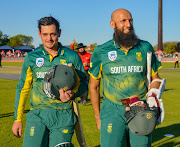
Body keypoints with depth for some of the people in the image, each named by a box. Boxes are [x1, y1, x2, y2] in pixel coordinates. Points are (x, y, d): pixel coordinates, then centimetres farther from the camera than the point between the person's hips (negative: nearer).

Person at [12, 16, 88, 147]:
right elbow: (23, 88, 12)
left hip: (64, 116, 0)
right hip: (38, 115, 1)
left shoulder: (72, 56, 3)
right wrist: (17, 118, 10)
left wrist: (73, 94, -14)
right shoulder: (31, 57, 6)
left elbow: (84, 82, 9)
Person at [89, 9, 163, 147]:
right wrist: (98, 117, 9)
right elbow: (94, 86, 8)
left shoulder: (145, 47, 5)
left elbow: (155, 78, 15)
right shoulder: (101, 52, 1)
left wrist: (152, 97, -5)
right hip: (112, 110, -1)